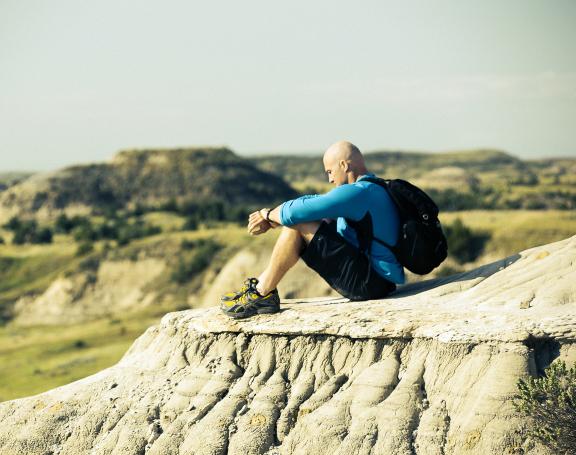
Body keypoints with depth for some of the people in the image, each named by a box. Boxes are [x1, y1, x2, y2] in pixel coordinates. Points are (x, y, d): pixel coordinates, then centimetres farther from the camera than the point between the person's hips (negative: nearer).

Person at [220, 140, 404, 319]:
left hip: (369, 284, -11)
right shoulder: (372, 188, 16)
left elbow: (296, 211, -19)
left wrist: (268, 215, 0)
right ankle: (262, 284, 15)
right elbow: (313, 202, 18)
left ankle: (262, 294, -4)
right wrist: (270, 220, 10)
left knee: (298, 225, -14)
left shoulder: (359, 192, -18)